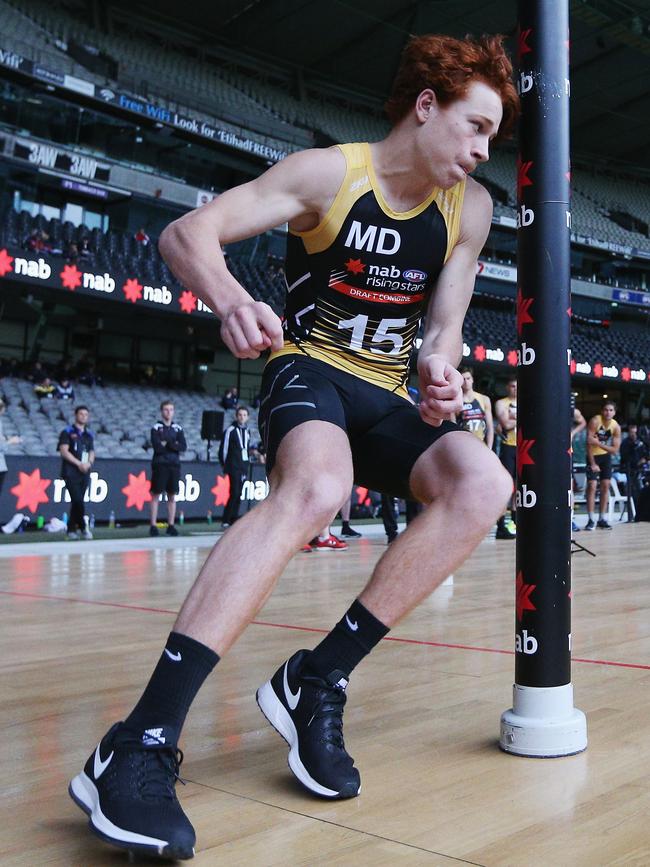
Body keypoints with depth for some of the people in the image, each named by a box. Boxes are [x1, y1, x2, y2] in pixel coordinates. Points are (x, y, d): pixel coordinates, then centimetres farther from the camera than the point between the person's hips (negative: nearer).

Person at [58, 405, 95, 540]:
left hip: (84, 473, 5)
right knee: (77, 500, -14)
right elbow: (64, 451, -8)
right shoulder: (67, 432, 1)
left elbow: (92, 452, 17)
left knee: (77, 501, 5)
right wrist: (79, 463, -13)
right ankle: (83, 527, -9)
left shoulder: (89, 434, 17)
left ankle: (71, 529, 12)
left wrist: (88, 463, -5)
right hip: (70, 472, -5)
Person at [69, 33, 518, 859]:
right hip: (309, 369, -5)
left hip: (385, 396, 6)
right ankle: (141, 743, -43)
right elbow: (186, 232, -17)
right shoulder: (329, 172, -10)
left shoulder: (470, 209, 4)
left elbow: (443, 324, 7)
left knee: (482, 484, -24)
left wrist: (438, 366, -18)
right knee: (316, 486, -39)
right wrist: (231, 298, -39)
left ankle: (318, 681, -19)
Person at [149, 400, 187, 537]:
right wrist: (174, 445, -5)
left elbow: (183, 447, -1)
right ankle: (153, 525, 1)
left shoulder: (178, 428, 10)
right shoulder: (156, 428, -1)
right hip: (160, 465, -4)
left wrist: (166, 444, -12)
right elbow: (157, 447, -13)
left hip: (174, 465, 4)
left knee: (172, 496, 6)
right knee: (156, 495, -2)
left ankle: (171, 525, 11)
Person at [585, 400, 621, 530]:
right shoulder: (595, 421, -22)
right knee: (592, 486, -11)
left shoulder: (616, 427, -12)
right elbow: (589, 443, -23)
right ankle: (591, 520, -8)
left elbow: (615, 450, -13)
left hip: (606, 455, 4)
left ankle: (602, 519, 8)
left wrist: (600, 444, -28)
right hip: (593, 455, -4)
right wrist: (592, 464, -24)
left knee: (605, 486, 0)